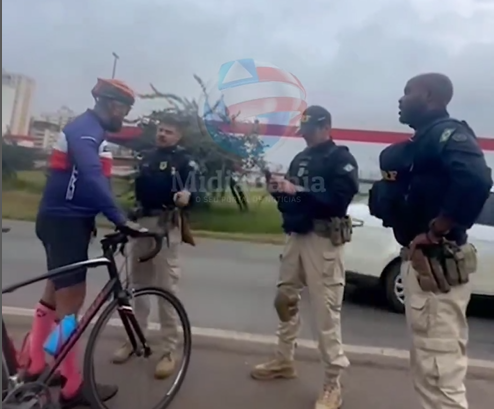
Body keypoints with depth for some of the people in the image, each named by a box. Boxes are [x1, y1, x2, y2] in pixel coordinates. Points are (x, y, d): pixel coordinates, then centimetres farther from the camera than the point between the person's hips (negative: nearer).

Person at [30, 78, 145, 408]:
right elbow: (92, 178, -32)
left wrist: (114, 218, 14)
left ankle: (35, 367, 32)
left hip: (68, 219, 11)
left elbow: (95, 179, 19)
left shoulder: (92, 131, 17)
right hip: (64, 221, -11)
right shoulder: (85, 129, -16)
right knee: (71, 299, -5)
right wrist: (121, 219, -36)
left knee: (55, 293, 18)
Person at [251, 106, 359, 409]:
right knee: (285, 299, 16)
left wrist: (296, 191, -22)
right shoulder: (300, 159, 17)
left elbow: (338, 200, -18)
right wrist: (279, 190, -4)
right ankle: (284, 361, 34)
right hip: (296, 236, 8)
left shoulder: (341, 158, -4)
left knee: (326, 311, -5)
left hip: (324, 239, -7)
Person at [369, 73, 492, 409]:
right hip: (421, 262, 10)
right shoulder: (423, 141, 17)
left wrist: (434, 233, -23)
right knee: (429, 366, 21)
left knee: (440, 371, -2)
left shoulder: (447, 133, -11)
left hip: (435, 263, -10)